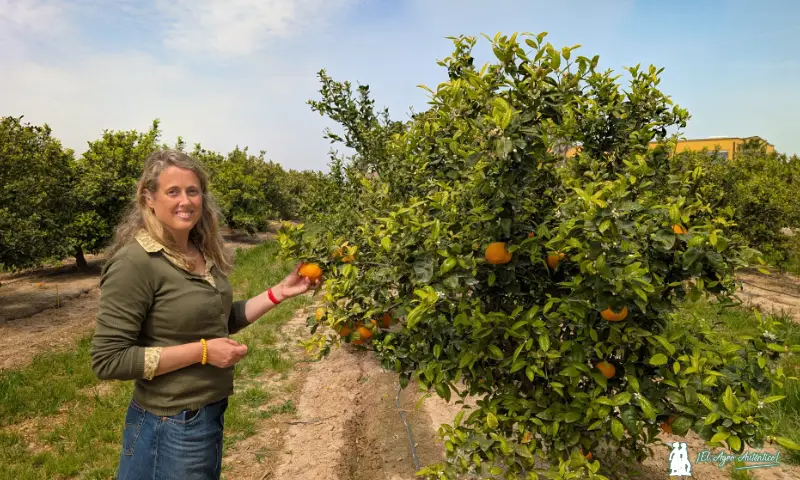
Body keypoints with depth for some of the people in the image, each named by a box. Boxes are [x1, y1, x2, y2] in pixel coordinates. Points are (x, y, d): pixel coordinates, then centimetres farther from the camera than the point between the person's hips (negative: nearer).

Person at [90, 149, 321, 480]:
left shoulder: (203, 253, 1)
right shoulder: (135, 262, -21)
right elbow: (108, 360, -21)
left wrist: (279, 292, 3)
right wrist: (202, 351, -23)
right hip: (170, 427, -7)